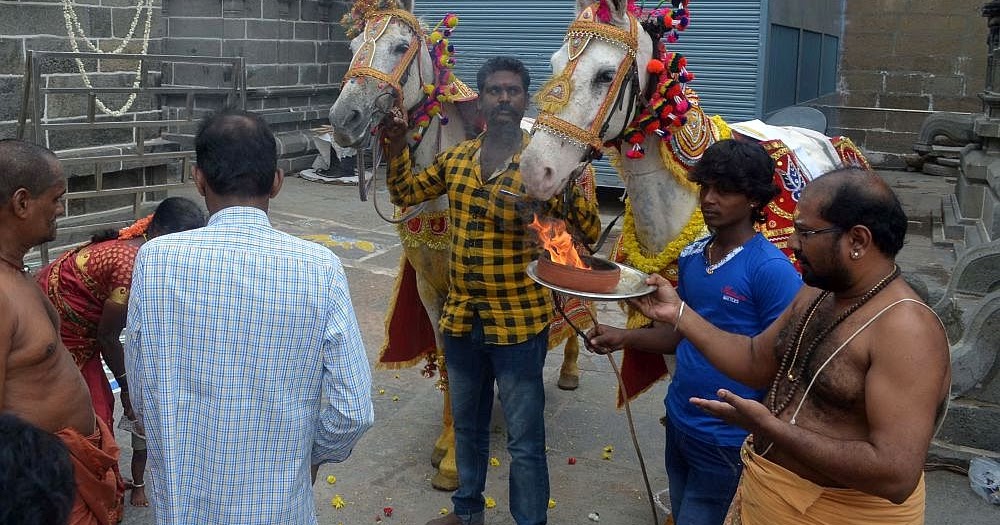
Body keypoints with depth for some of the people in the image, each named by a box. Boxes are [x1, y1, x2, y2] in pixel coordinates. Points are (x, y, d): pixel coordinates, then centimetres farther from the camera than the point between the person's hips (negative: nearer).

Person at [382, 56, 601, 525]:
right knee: (467, 423, 23)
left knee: (525, 439, 5)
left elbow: (590, 231, -14)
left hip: (520, 321, -5)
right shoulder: (455, 159, 3)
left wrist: (560, 197, -32)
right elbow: (405, 192, 17)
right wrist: (397, 145, 1)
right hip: (461, 317, 5)